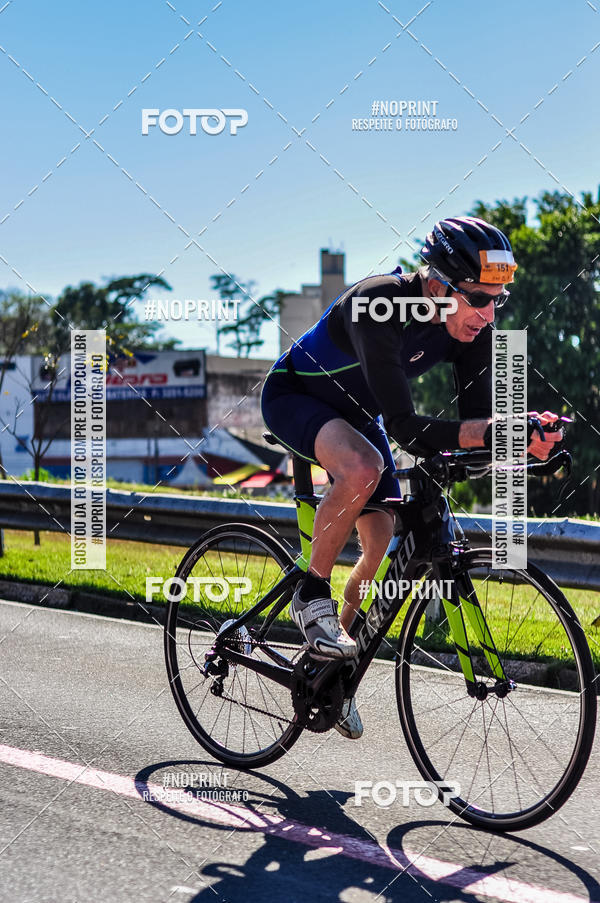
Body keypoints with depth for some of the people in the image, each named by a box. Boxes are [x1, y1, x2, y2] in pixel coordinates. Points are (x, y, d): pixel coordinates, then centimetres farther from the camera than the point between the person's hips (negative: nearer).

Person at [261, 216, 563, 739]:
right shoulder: (380, 307, -38)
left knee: (386, 548, -2)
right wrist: (492, 429, -52)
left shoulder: (471, 326, -18)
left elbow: (478, 418, -18)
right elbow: (405, 429, -42)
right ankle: (312, 595, -15)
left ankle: (335, 672, 20)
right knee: (364, 468, -38)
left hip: (356, 412, 7)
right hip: (294, 396, -6)